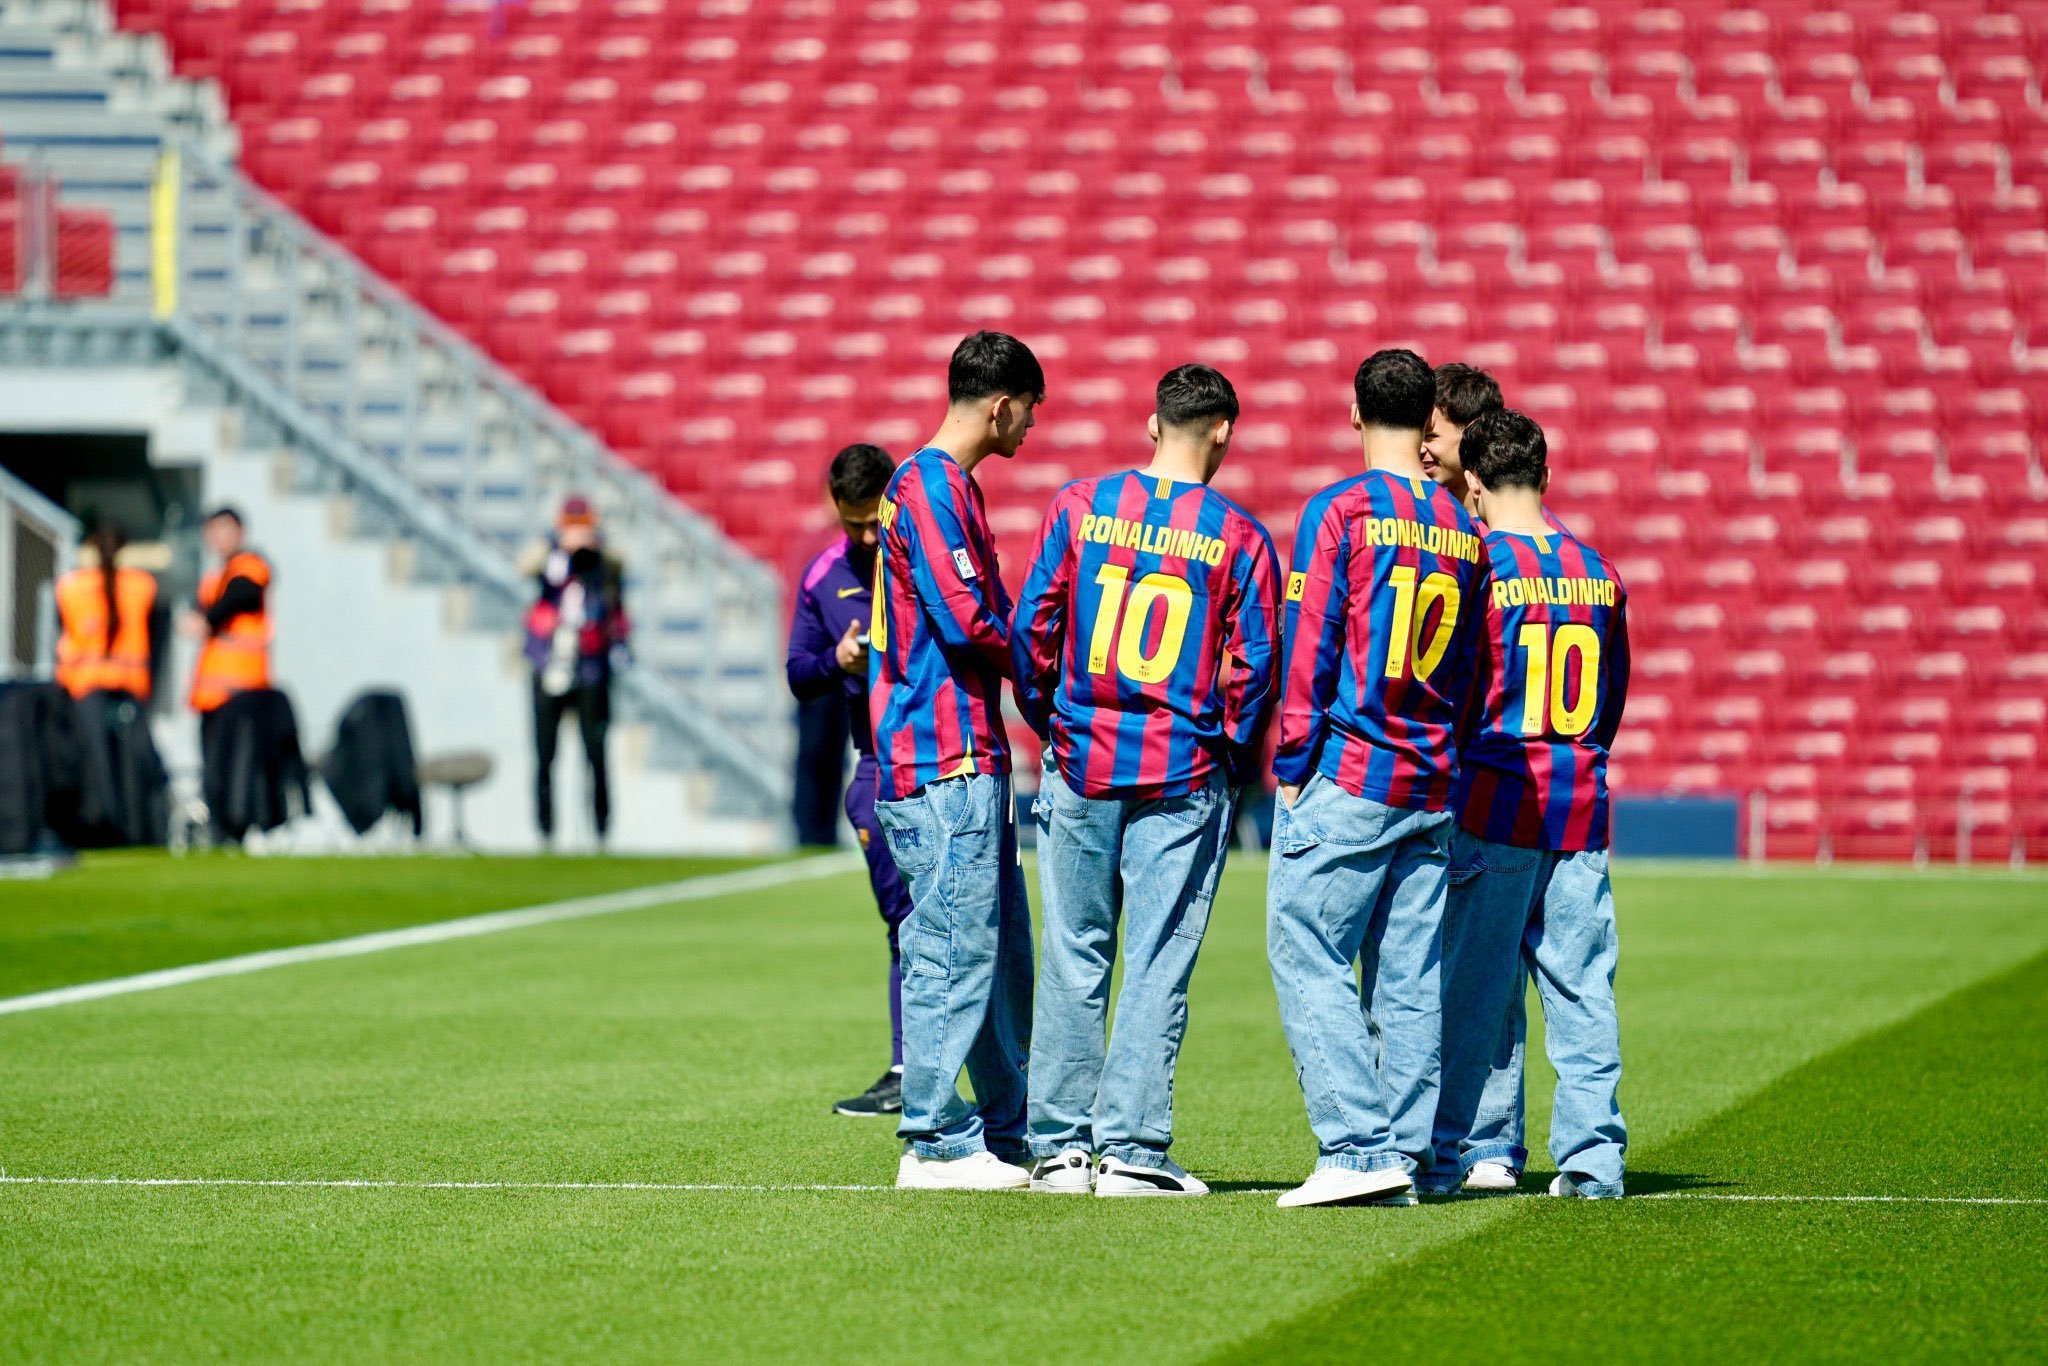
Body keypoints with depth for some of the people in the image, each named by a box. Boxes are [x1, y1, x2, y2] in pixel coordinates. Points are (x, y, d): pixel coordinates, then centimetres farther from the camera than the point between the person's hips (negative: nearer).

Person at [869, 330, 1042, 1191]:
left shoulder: (950, 487, 20)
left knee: (1001, 948, 14)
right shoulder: (930, 487, -12)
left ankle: (1008, 1130, 21)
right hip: (943, 762, -11)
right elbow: (967, 621, -19)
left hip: (970, 755, 11)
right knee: (954, 945, -9)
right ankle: (936, 1143, -6)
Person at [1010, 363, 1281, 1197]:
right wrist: (1234, 760, 9)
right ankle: (1131, 1147, -2)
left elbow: (1032, 626, 2)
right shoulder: (1238, 536, -2)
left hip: (1081, 764, 2)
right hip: (1185, 774, -2)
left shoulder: (1079, 506, 3)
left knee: (1073, 958, 7)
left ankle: (1059, 1145, 9)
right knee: (1158, 963, 1)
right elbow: (1254, 663, -3)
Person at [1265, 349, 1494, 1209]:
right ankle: (1405, 1155, 6)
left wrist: (1292, 772, -4)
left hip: (1347, 780, -6)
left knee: (1309, 956, -4)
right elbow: (1465, 670, 16)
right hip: (1431, 787, 6)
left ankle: (1358, 1148, -13)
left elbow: (1308, 647, -8)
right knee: (1409, 979, 7)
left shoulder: (1341, 510, -6)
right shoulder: (1463, 531, 12)